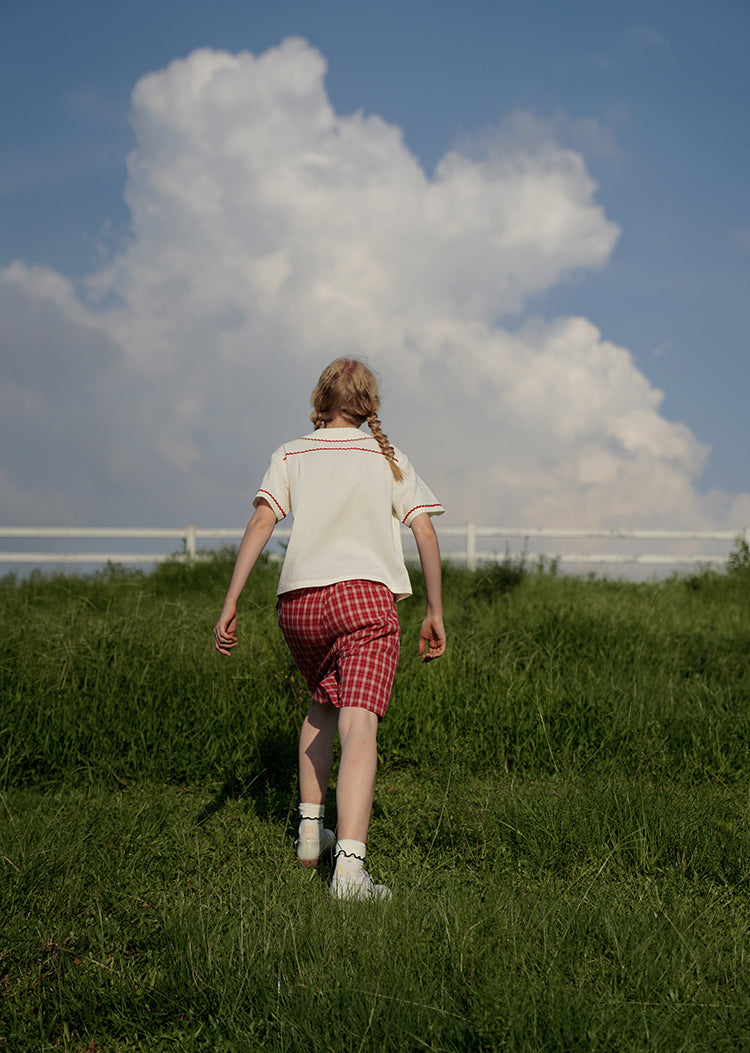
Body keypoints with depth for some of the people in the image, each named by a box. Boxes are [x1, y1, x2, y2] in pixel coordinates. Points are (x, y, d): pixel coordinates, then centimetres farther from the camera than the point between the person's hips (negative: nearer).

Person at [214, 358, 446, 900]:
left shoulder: (291, 455, 15)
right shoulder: (390, 459, 15)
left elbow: (261, 523, 1)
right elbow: (426, 534, 6)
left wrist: (231, 603, -2)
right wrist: (435, 612, 12)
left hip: (299, 600, 3)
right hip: (366, 594, -2)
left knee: (323, 705, 28)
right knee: (359, 724, -15)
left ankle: (310, 831, 28)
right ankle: (350, 864, -32)